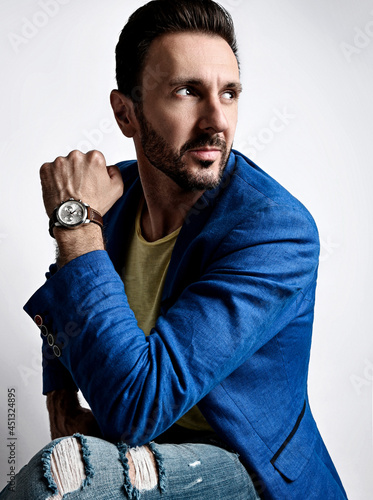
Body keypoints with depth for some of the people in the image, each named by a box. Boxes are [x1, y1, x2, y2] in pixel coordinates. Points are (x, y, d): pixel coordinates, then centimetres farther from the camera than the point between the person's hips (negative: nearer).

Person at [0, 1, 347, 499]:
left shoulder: (277, 229, -24)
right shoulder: (113, 188, -5)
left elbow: (134, 407, -30)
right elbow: (60, 306, 14)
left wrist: (77, 223, -26)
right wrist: (62, 400, -3)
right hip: (140, 453, 5)